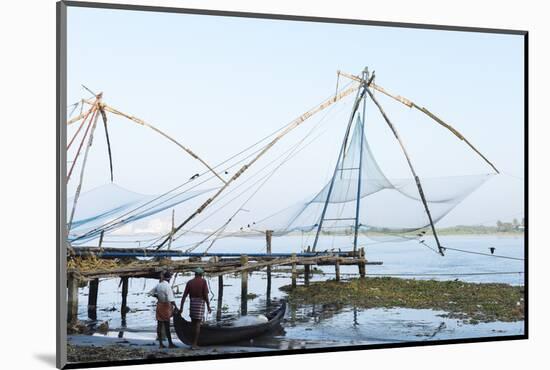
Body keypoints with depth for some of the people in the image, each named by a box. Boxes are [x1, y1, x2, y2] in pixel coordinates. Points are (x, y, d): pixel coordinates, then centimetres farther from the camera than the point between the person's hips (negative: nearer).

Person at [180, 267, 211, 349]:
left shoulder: (189, 282, 6)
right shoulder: (203, 281, -3)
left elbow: (184, 296, 1)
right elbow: (206, 295, -9)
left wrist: (181, 307, 4)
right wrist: (208, 307, -3)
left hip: (192, 304, 3)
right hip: (200, 304, -3)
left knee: (193, 323, 16)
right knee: (197, 324, -2)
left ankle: (195, 341, 17)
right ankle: (194, 344, -6)